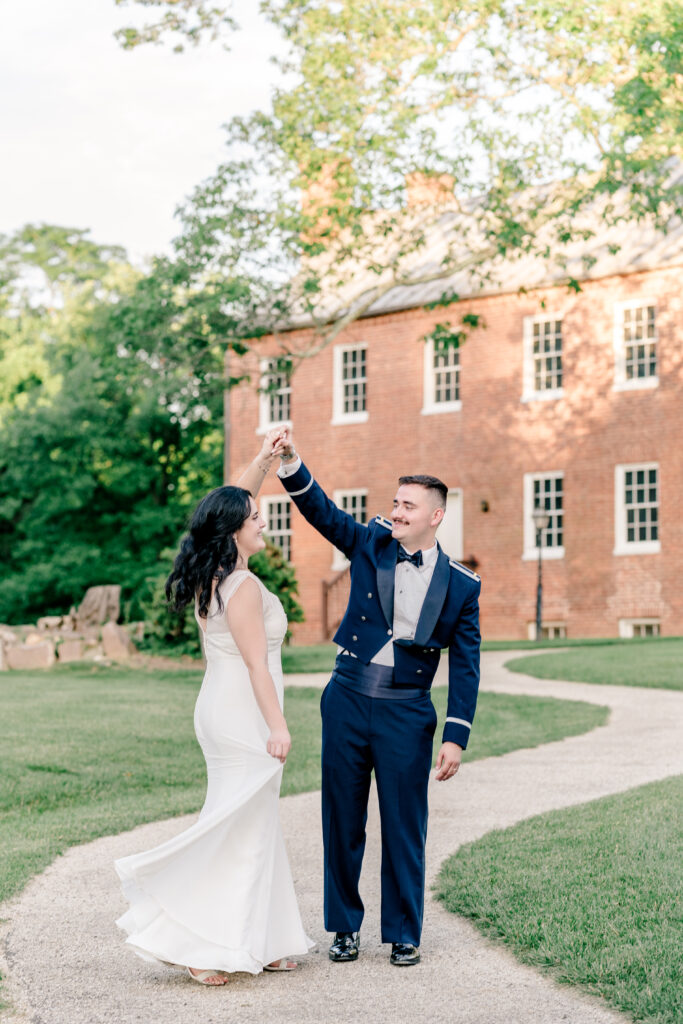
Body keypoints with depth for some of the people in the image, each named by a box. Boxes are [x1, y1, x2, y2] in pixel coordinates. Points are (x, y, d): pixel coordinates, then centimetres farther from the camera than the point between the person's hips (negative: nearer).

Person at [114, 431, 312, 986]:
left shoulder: (212, 576, 7)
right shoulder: (243, 586, -18)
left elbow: (233, 503, 21)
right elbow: (256, 665, -19)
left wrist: (264, 460, 16)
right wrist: (278, 728, -16)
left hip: (223, 711, 10)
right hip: (245, 717, -10)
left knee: (252, 828, 14)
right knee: (242, 830, -2)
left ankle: (258, 944, 21)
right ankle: (203, 946, 3)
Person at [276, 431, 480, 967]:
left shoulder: (461, 584, 0)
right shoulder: (371, 544, 4)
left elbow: (465, 666, 0)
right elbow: (321, 511, -8)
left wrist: (456, 737, -6)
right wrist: (291, 463, -25)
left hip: (406, 713, -1)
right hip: (347, 701, 2)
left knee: (405, 828, 4)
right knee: (342, 821, 9)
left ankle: (405, 934, 21)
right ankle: (345, 927, 24)